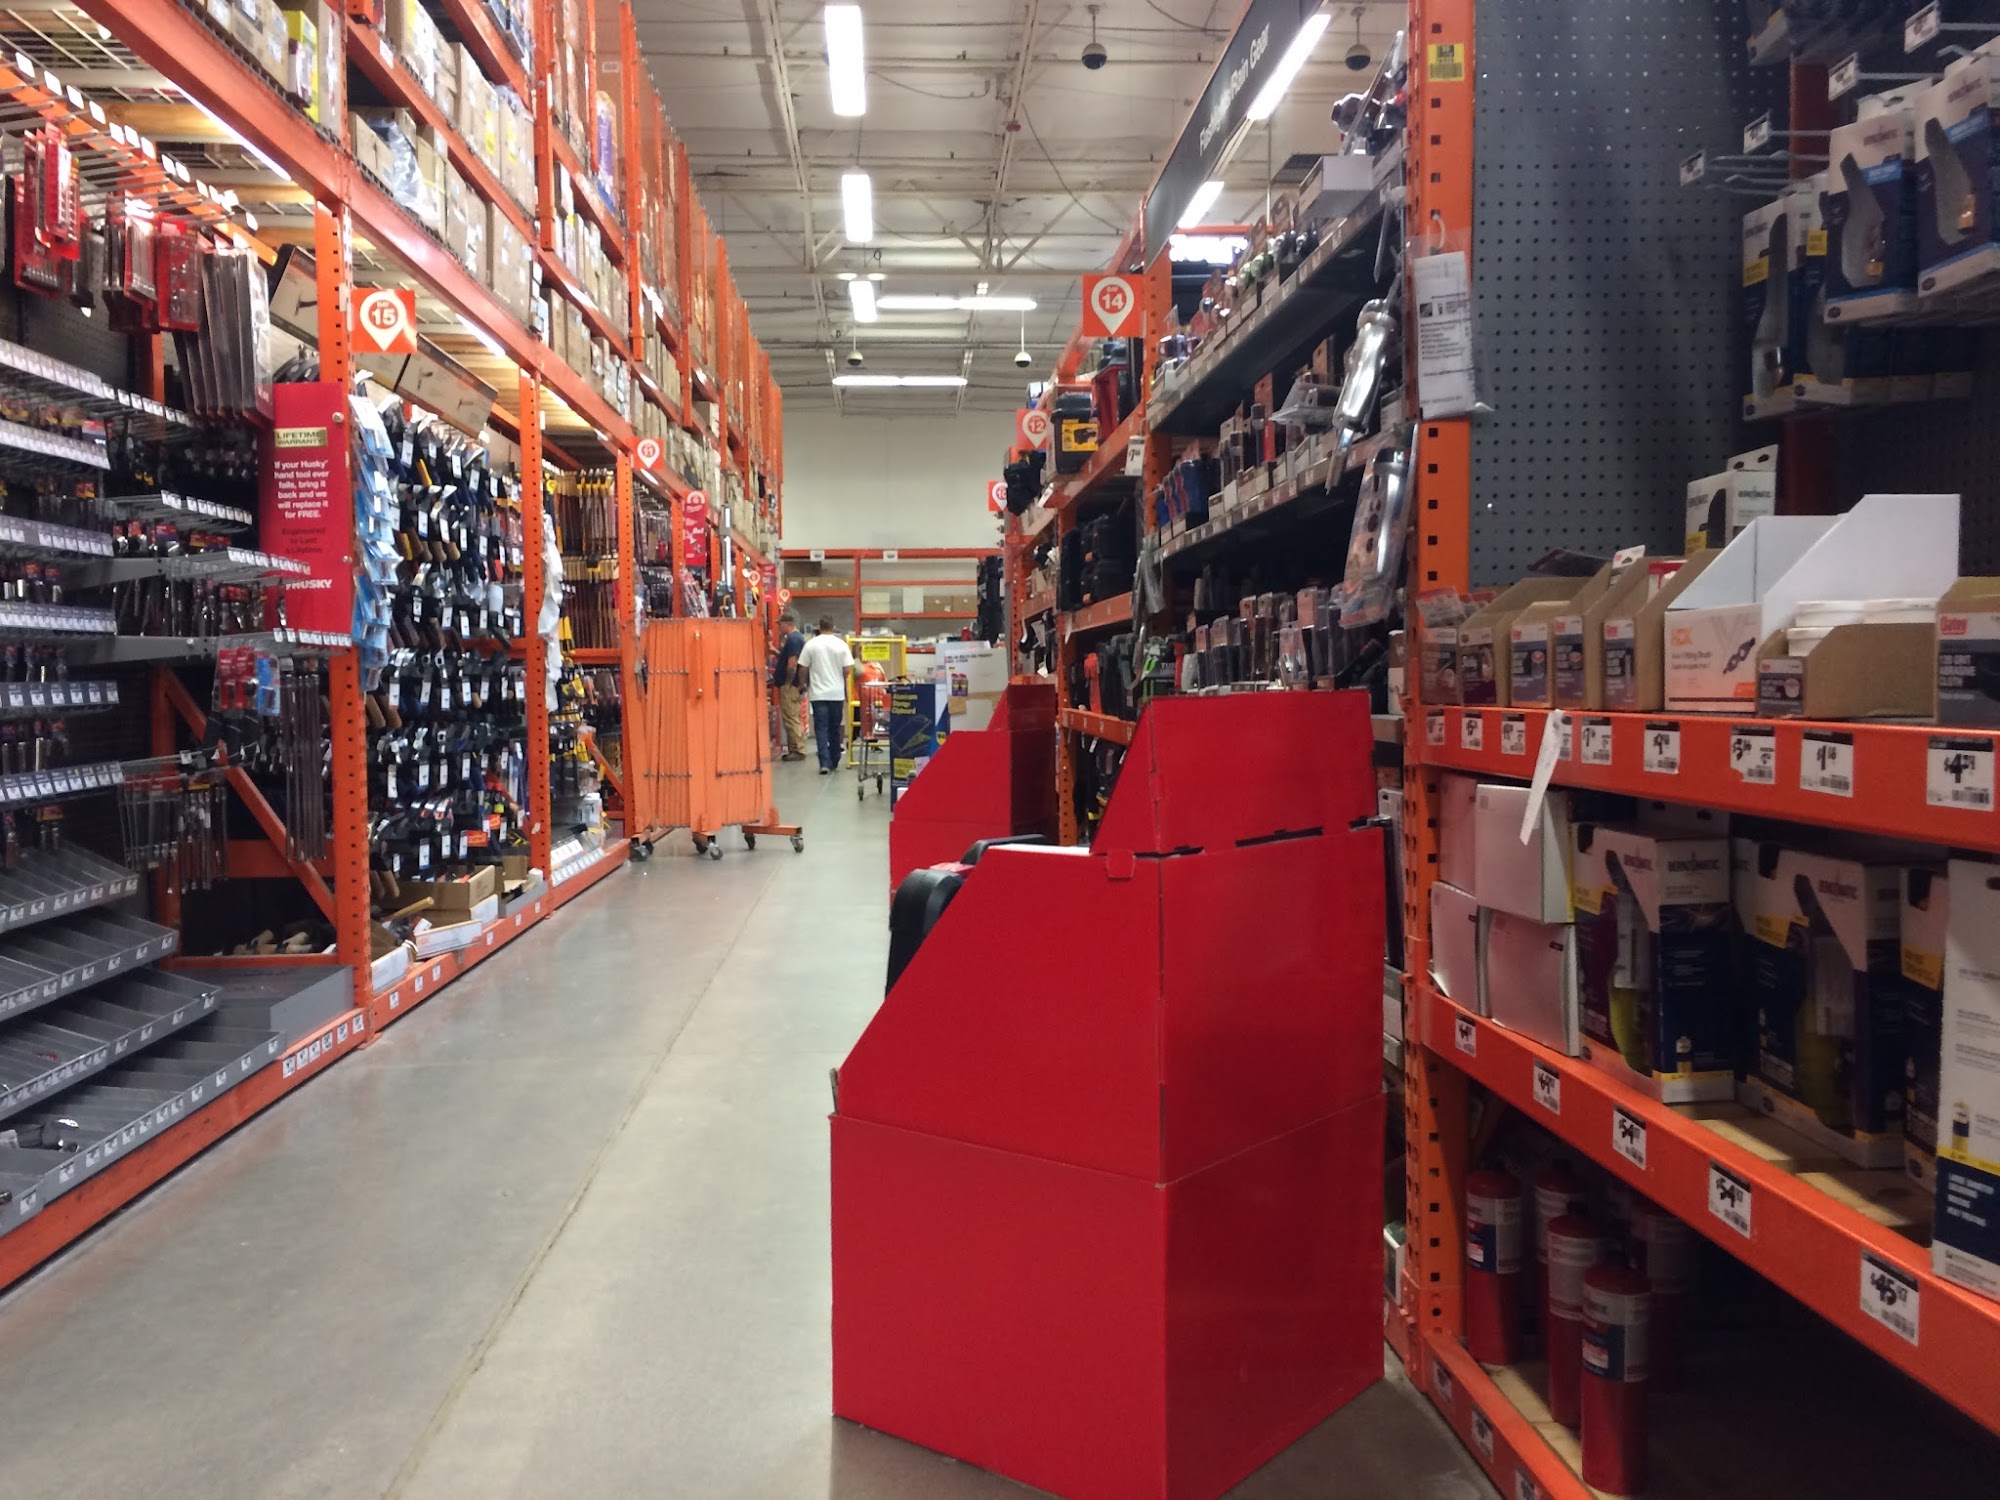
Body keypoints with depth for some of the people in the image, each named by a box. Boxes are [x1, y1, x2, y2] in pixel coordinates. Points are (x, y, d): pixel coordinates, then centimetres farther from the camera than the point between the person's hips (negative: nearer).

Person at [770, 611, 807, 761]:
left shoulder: (793, 639, -17)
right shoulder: (797, 637, 15)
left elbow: (792, 664, -23)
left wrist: (788, 683, -16)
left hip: (789, 686, -10)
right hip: (794, 685, 10)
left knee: (791, 719, -6)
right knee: (793, 719, 13)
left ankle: (798, 750, -4)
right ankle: (795, 749, 17)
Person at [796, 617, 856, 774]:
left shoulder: (811, 644, -3)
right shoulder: (841, 645, -2)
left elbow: (803, 670, -1)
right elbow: (847, 670, -6)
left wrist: (806, 684, 17)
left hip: (818, 693, -1)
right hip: (837, 693, 1)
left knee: (821, 728, -1)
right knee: (835, 728, 13)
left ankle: (825, 763, -13)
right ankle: (834, 761, 21)